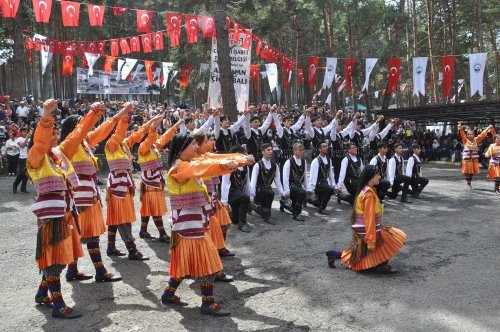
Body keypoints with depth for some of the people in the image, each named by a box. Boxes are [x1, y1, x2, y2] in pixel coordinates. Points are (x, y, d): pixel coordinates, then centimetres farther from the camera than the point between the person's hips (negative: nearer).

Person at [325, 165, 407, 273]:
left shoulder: (365, 191, 10)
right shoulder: (369, 194, -19)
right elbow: (369, 219, -23)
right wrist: (371, 241, -24)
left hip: (362, 232, 10)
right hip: (367, 232, -10)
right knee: (398, 238, -5)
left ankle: (335, 254, 14)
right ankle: (381, 265, 0)